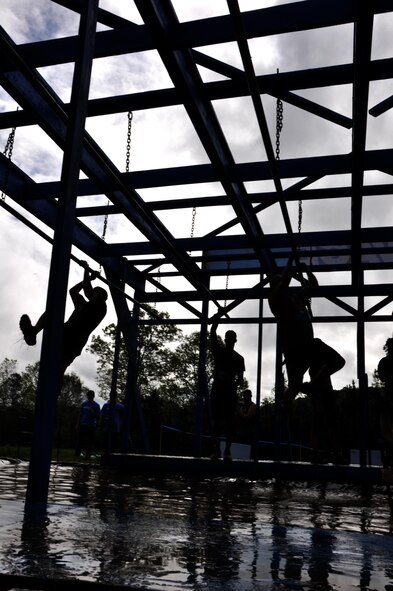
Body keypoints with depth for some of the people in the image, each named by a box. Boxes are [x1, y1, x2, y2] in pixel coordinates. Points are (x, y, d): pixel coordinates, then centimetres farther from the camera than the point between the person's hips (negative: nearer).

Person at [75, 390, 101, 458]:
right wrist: (78, 424, 6)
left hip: (91, 426, -2)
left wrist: (92, 412, -18)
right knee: (80, 440, 1)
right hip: (83, 425, 2)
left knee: (90, 442, 1)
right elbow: (80, 415, 11)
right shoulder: (84, 403, 7)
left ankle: (88, 455, 9)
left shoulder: (96, 405, 0)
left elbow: (98, 417, -1)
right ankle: (77, 454, 8)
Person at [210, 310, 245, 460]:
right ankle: (216, 449, -5)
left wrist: (235, 384, -6)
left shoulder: (238, 358, 8)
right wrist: (216, 320, -8)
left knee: (230, 422, -4)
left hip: (230, 392, 0)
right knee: (216, 420, -4)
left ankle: (227, 449, -5)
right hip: (217, 390, 0)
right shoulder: (218, 351, 8)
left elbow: (240, 378, 4)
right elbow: (212, 334, -3)